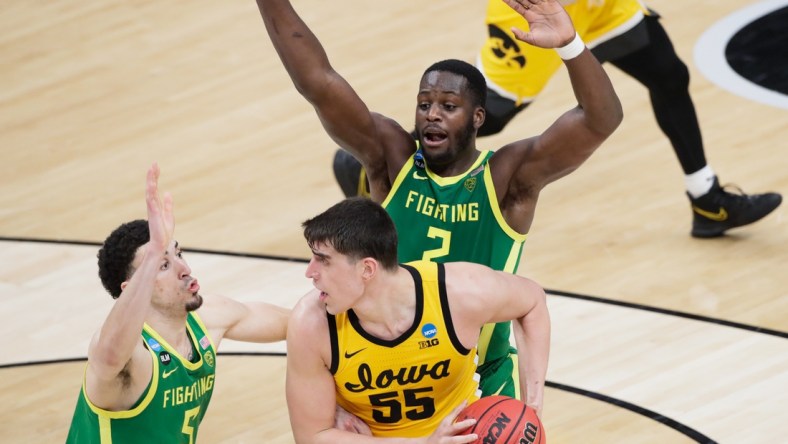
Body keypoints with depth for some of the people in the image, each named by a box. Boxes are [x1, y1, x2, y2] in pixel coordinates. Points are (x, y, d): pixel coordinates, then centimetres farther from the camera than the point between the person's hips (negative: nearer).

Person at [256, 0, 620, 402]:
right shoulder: (392, 159, -6)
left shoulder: (508, 177, -12)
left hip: (482, 381, -2)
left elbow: (602, 120, -24)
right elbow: (317, 82, -14)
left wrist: (569, 44, -40)